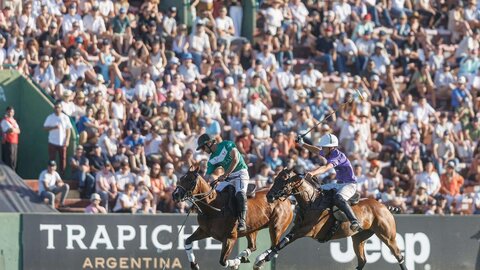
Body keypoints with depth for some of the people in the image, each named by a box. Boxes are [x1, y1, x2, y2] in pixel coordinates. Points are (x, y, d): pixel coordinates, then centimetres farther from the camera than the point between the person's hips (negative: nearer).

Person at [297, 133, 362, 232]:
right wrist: (302, 144, 27)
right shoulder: (329, 153, 5)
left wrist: (312, 173, -56)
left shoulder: (337, 156, -23)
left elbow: (326, 168, -41)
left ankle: (355, 222, -49)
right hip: (339, 184, 11)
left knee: (338, 198, -39)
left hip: (349, 185, -11)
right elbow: (316, 150, 28)